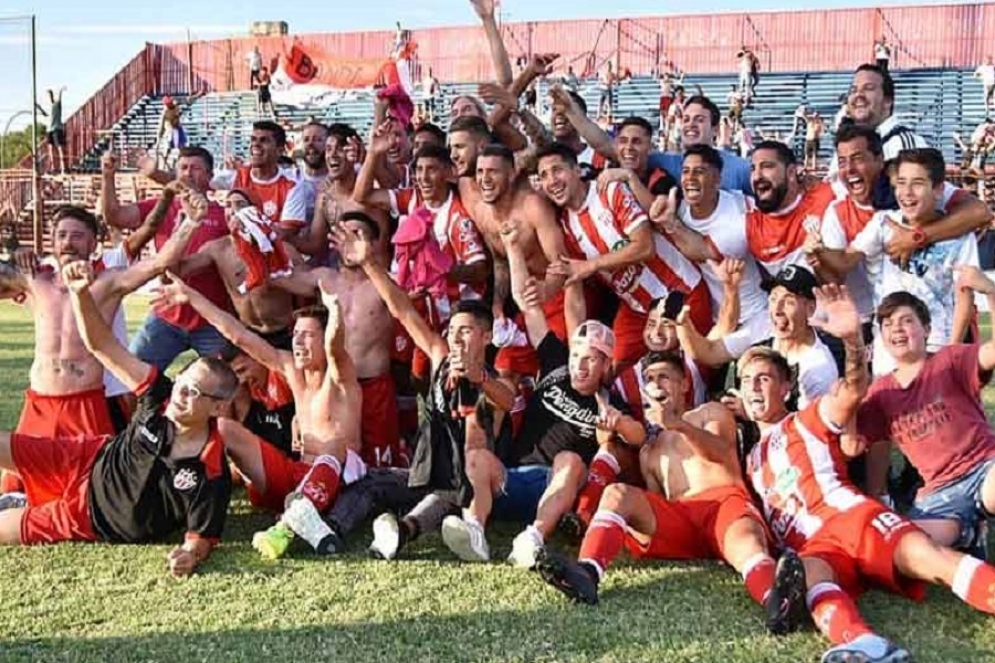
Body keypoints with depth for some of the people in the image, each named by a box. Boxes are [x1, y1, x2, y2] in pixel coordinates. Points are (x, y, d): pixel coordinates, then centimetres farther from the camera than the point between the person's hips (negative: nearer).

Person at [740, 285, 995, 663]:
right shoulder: (752, 461, 37)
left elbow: (855, 389, -3)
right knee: (809, 575, -36)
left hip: (849, 517, -2)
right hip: (813, 546, 2)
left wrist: (852, 337, -24)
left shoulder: (808, 421, 19)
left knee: (922, 553, -32)